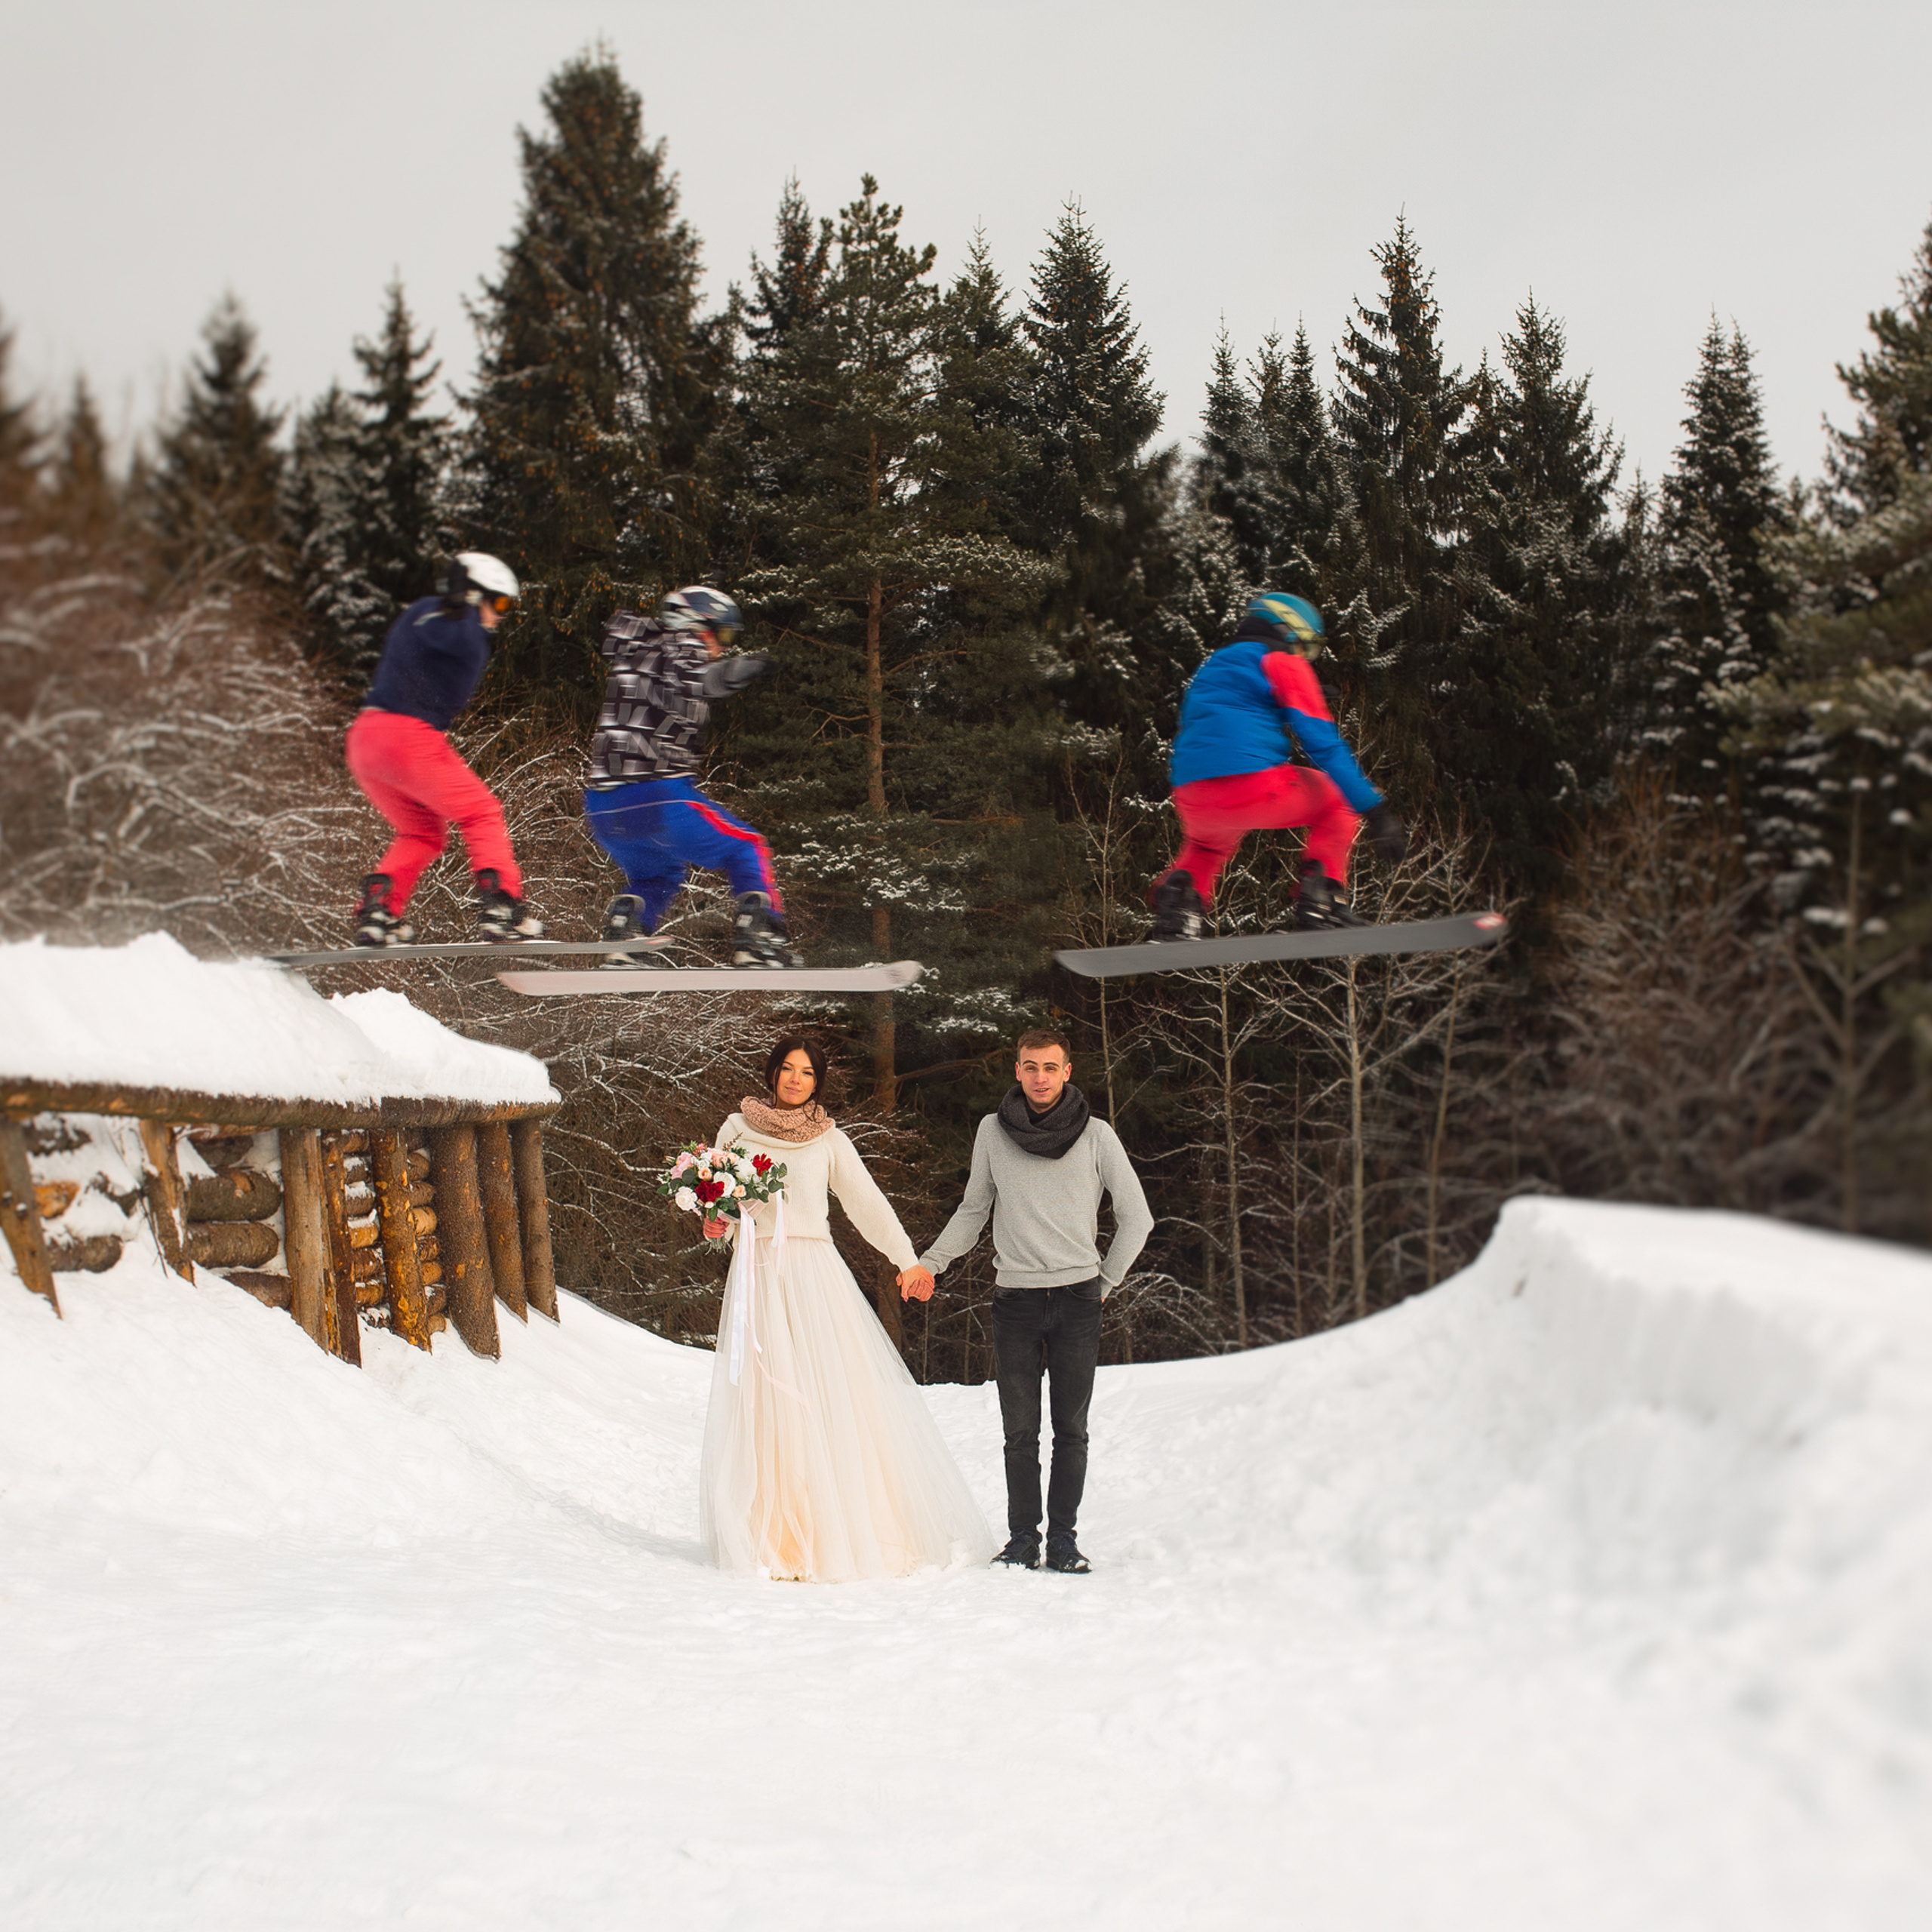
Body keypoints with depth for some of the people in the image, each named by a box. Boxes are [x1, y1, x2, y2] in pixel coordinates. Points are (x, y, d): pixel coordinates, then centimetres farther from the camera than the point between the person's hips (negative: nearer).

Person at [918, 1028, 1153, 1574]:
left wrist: (1106, 1282, 7)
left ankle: (1062, 1538, 9)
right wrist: (930, 1261, 5)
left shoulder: (1096, 1135, 2)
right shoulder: (993, 1131, 5)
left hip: (1078, 1301, -1)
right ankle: (1022, 1537, 9)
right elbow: (973, 1211, 16)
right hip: (1014, 1299, 1)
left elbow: (1136, 1218, 9)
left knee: (1071, 1428, 2)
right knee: (1019, 1430, 1)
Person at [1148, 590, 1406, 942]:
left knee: (1206, 842, 39)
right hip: (1254, 787, -6)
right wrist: (1374, 811, -3)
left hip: (1192, 802, 6)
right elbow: (1323, 742, -1)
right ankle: (1321, 894, 3)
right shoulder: (1282, 662, 9)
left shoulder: (1210, 669, 31)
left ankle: (1180, 888, 8)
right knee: (1337, 799, 20)